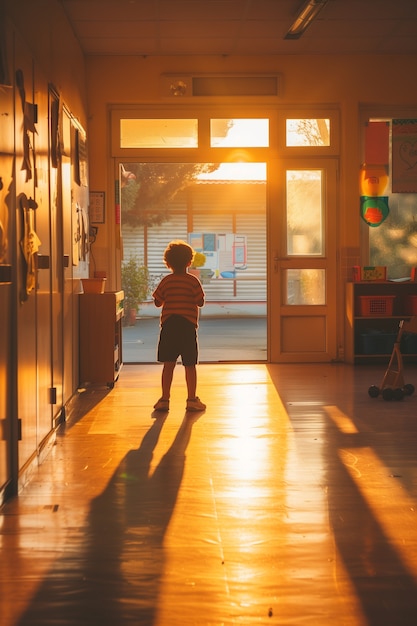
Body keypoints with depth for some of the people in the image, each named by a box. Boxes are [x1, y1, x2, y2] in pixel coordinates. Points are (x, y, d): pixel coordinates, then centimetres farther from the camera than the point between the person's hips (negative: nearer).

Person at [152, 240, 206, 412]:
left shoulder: (166, 281, 2)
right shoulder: (193, 281, -3)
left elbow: (158, 302, 7)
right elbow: (200, 302, -2)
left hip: (168, 326, 2)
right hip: (188, 325, -2)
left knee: (168, 364, 5)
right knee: (190, 365, 4)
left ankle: (164, 399, 5)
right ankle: (192, 400, 5)